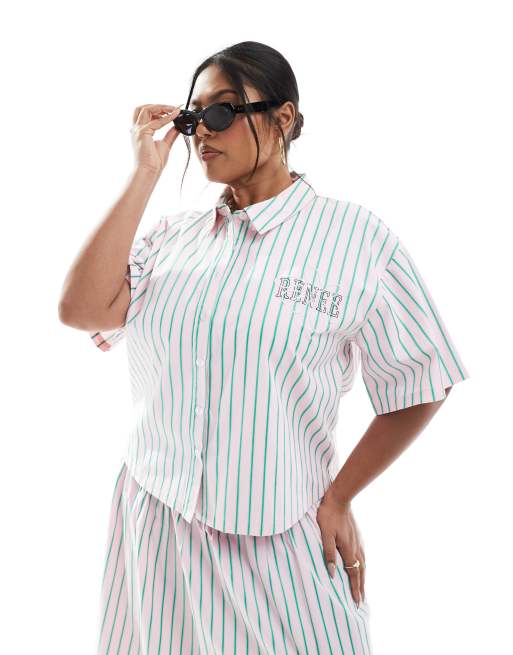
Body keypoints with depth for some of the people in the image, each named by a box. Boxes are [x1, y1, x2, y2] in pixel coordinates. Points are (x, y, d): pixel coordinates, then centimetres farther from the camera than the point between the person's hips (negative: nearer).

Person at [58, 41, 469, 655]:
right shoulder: (171, 233, 4)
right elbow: (82, 310, -11)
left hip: (278, 543, -3)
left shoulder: (355, 235, -8)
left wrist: (337, 499, 0)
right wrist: (145, 173, -8)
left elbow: (419, 388, -3)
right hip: (153, 524, 4)